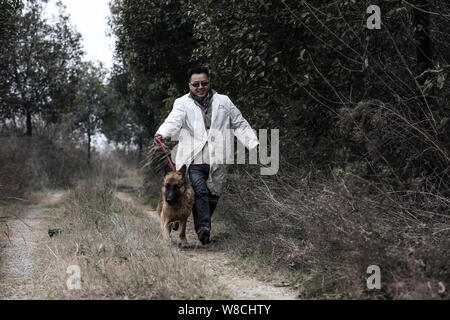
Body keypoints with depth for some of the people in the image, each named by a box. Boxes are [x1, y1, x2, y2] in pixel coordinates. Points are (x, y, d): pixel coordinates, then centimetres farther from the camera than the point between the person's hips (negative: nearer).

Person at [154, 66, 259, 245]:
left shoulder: (223, 101, 15)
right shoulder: (183, 103, 6)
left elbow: (240, 124, 21)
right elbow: (174, 121, -13)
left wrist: (253, 143, 11)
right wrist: (162, 133, -34)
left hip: (217, 159, 3)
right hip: (194, 158, -3)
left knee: (214, 194, 3)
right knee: (199, 192, -18)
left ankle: (202, 226, 20)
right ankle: (203, 228, -21)